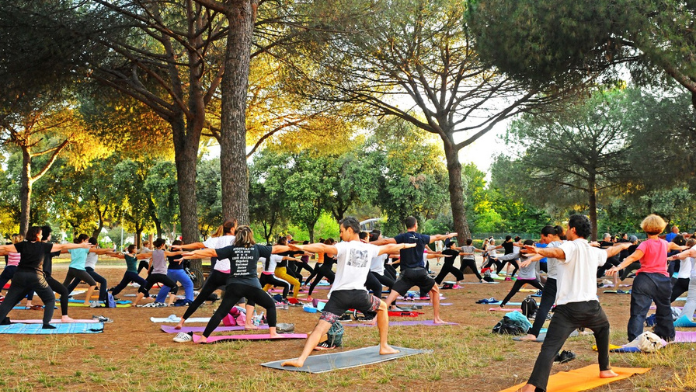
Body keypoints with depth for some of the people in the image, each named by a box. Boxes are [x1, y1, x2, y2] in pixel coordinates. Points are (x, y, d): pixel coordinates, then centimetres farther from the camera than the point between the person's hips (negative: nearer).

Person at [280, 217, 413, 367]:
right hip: (360, 295, 3)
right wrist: (405, 245, 49)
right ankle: (384, 347, 33)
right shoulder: (369, 248, 11)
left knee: (320, 327, -8)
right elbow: (389, 248, 29)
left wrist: (302, 247, -34)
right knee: (383, 307, 32)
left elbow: (324, 248, -23)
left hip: (340, 295, -3)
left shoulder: (344, 247, -3)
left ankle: (301, 360, -25)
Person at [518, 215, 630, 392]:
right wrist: (623, 246, 63)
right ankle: (605, 369, 45)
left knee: (549, 348, -13)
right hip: (591, 306, 6)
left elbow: (558, 252, -30)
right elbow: (610, 251, 40)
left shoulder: (571, 247, -5)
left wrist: (539, 251, -50)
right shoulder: (595, 252, 16)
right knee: (603, 328, 38)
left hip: (568, 308, -5)